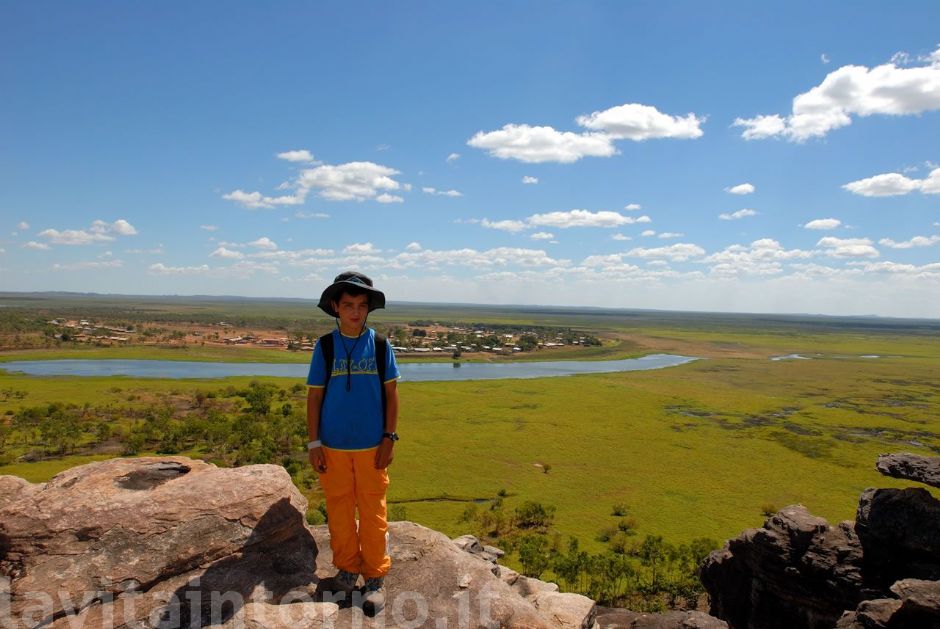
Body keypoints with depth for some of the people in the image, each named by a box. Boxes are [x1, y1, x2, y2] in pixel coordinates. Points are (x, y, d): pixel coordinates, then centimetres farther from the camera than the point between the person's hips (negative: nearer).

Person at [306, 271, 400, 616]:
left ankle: (376, 577, 19)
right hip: (334, 445, 1)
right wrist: (314, 443, -2)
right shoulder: (325, 346, -2)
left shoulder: (380, 345, -2)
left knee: (373, 511, 6)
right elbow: (314, 396, 1)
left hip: (372, 445, 0)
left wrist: (389, 438, -2)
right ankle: (347, 568, 29)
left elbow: (391, 393, 2)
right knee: (339, 509, 11)